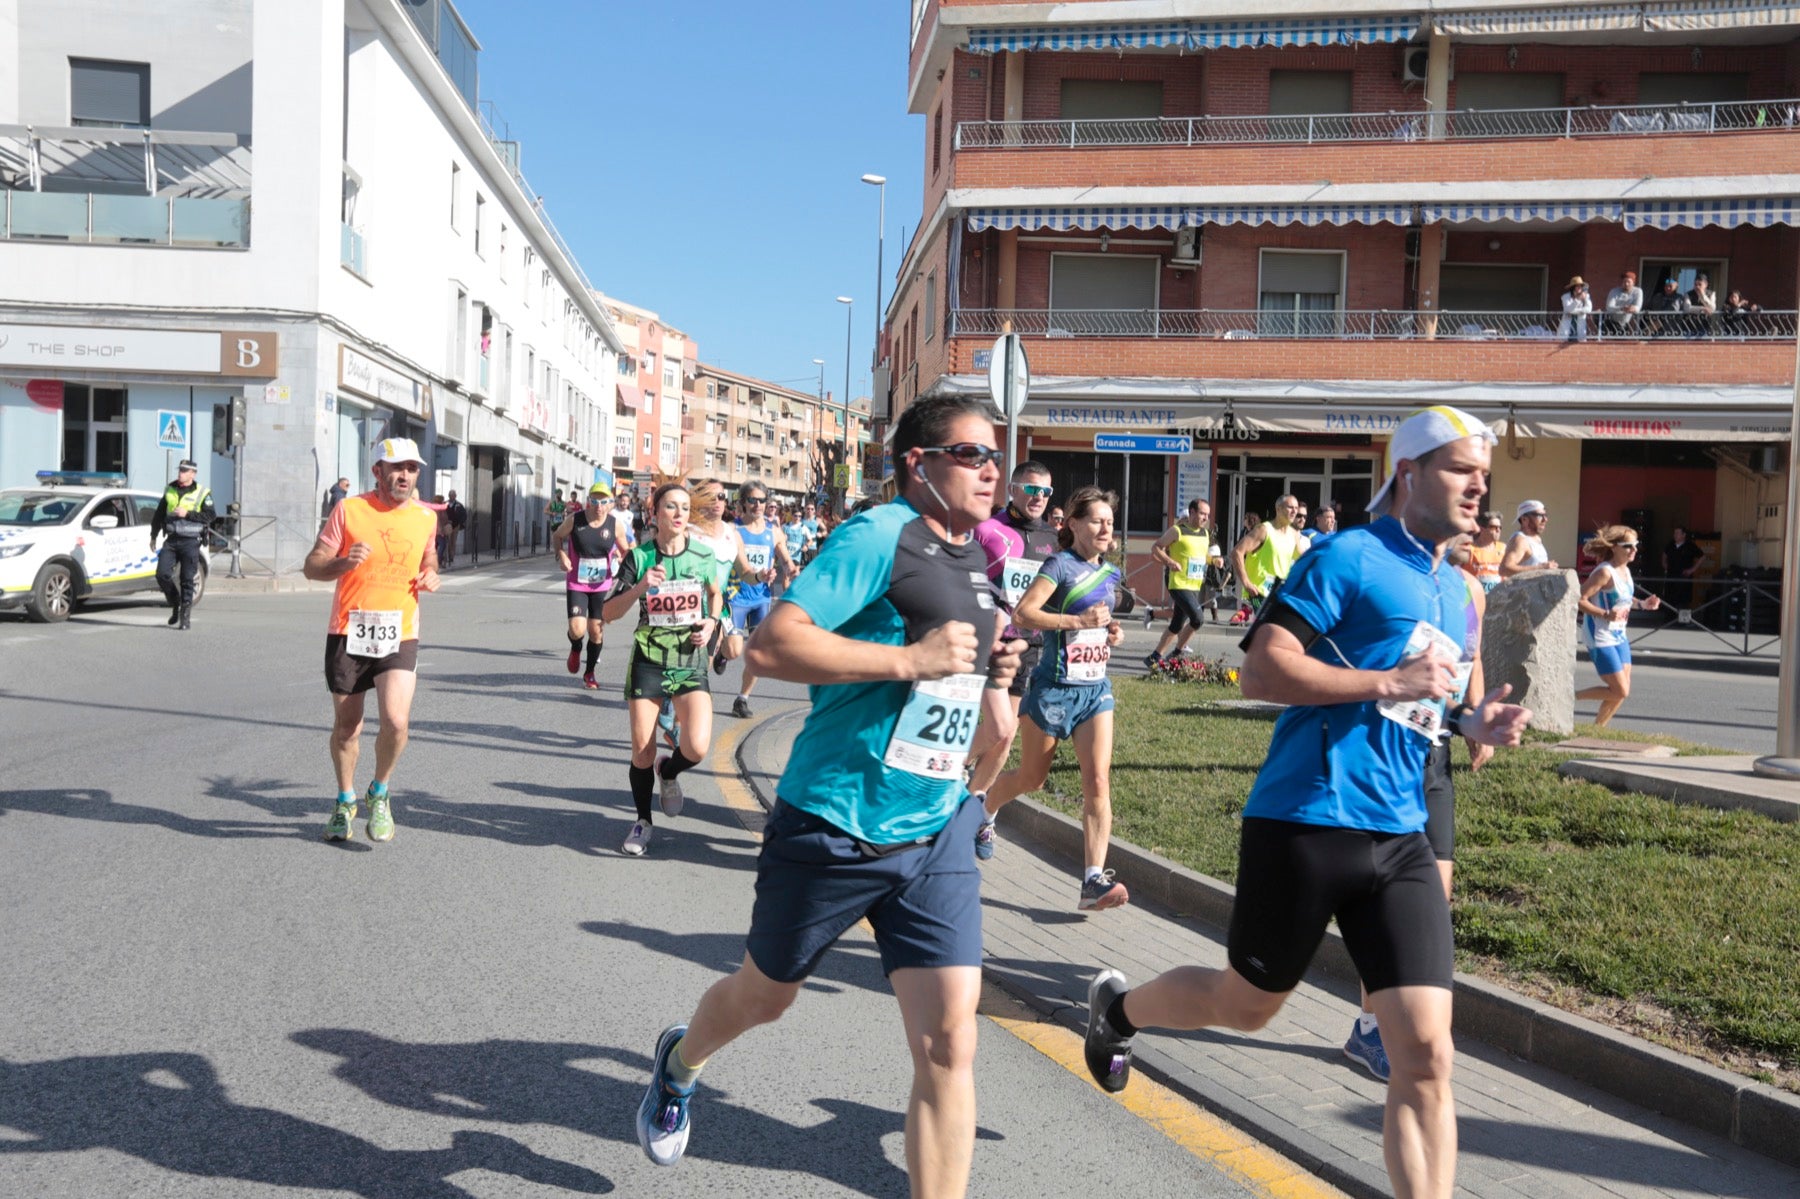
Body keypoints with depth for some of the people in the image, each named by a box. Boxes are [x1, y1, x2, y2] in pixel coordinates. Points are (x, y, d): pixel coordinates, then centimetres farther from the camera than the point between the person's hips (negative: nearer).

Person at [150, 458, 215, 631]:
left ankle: (185, 617, 3)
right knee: (162, 575, -6)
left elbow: (209, 516, -9)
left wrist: (187, 513, -18)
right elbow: (159, 514, 21)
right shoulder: (170, 491, 13)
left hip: (190, 541, -4)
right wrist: (153, 536, 23)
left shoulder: (202, 493, 0)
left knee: (187, 580, -4)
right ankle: (175, 604, 17)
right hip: (171, 540, 4)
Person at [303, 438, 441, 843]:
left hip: (400, 637, 1)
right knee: (346, 727, 10)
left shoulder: (425, 517, 7)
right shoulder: (349, 510, -2)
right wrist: (345, 562, -21)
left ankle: (379, 794, 11)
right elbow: (312, 566, 0)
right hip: (348, 633, -1)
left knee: (396, 721, -16)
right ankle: (345, 801, 34)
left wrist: (431, 576, 4)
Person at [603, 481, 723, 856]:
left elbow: (715, 594, 19)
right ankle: (643, 820, 29)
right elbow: (609, 612, -9)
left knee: (697, 747, -17)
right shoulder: (640, 557, -6)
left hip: (691, 662, 1)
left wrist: (711, 622, 1)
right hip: (648, 661, 0)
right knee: (642, 751, 4)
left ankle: (669, 772, 20)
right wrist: (640, 587, -24)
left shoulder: (703, 556, -1)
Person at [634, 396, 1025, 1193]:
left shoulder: (973, 557, 10)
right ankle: (678, 1065, 52)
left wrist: (988, 666, 5)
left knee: (948, 1040, -5)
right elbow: (771, 645, -25)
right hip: (837, 826, -5)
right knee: (766, 995, 19)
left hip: (936, 832, 6)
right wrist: (911, 659, -27)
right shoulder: (878, 537, -16)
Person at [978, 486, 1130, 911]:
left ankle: (1093, 881, -11)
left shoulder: (1111, 574, 11)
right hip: (1054, 688, -5)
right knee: (1031, 777, 12)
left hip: (1096, 688, 5)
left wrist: (1113, 632, 7)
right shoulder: (1061, 565, -11)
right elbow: (1022, 613, -23)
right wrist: (1077, 621, -28)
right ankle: (979, 812, 43)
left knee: (1098, 780, -9)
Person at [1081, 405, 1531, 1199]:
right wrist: (1388, 682, -19)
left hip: (1400, 837, 6)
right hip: (1306, 822, -6)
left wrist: (1470, 723, 7)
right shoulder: (1347, 558, -8)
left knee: (1426, 1055, -3)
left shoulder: (1453, 588, 17)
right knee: (1246, 1004, 13)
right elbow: (1261, 670, -16)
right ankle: (1117, 1007, 43)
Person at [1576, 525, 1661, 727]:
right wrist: (1606, 614, -32)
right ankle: (1571, 697, 8)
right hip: (1600, 637, -9)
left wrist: (1642, 604, 9)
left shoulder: (1625, 570, 7)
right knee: (1620, 691, -8)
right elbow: (1579, 600, -24)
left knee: (1623, 690, 9)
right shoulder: (1605, 572, -19)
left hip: (1619, 636, 9)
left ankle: (1597, 728, 23)